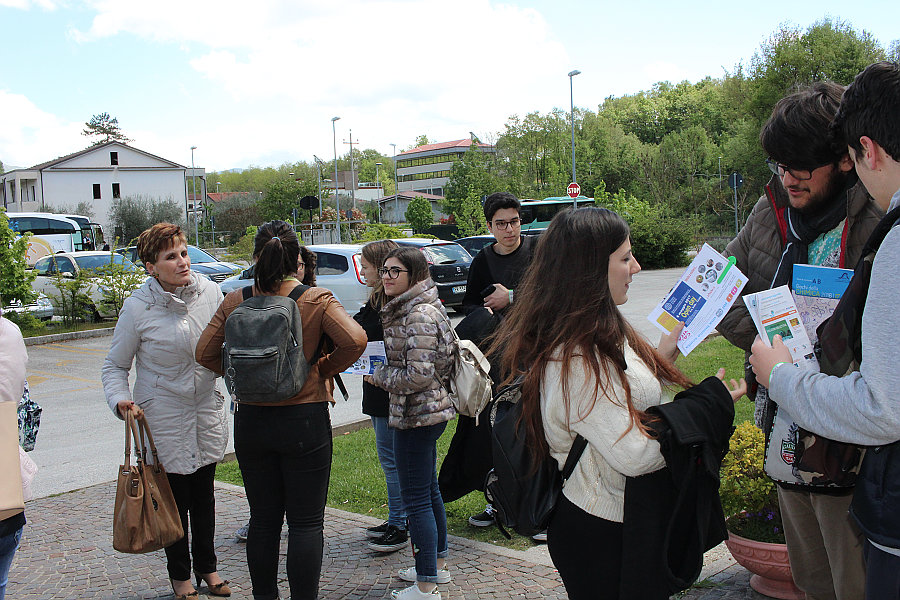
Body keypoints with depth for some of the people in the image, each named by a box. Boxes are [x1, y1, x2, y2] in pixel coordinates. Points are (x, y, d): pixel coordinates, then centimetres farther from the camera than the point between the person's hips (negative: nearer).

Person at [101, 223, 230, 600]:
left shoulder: (209, 292, -7)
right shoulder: (138, 307, -14)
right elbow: (115, 365, -4)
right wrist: (121, 400, -20)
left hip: (207, 411, 3)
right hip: (163, 417, -3)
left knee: (203, 493, 15)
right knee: (174, 497, 8)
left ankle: (206, 566, 35)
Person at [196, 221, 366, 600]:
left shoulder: (236, 302, -2)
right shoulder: (316, 300, -9)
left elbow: (205, 353, -1)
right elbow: (355, 340, -21)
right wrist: (325, 369, -5)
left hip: (250, 421, 3)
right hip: (304, 420, -3)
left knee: (263, 519, 16)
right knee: (306, 522, 5)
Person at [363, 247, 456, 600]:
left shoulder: (419, 315, -20)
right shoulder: (409, 309, 13)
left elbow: (419, 375, -25)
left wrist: (379, 377, -12)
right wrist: (381, 373, 10)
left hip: (417, 415, -11)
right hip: (430, 412, 11)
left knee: (417, 499, -4)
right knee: (429, 490, 20)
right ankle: (438, 565, 35)